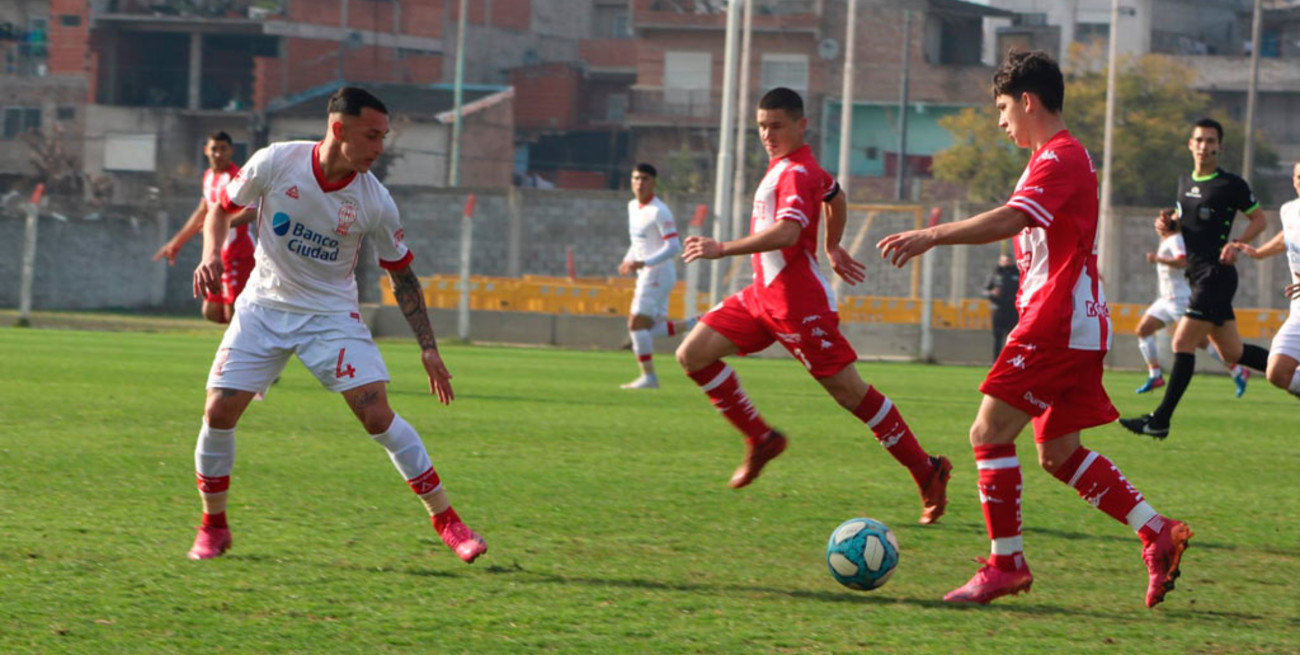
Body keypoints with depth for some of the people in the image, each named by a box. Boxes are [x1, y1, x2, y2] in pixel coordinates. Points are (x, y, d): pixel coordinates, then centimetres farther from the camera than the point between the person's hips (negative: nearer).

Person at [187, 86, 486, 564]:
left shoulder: (374, 202, -14)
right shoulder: (275, 163, -16)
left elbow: (401, 274, -1)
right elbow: (222, 208, 2)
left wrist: (428, 348, -3)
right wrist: (212, 255, -18)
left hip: (331, 314, -1)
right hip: (264, 306, 1)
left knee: (377, 414, -15)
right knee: (219, 412, -8)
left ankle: (446, 521, -5)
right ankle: (213, 527, 12)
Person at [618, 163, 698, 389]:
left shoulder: (658, 212, -15)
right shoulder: (633, 207, 13)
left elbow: (673, 247, -20)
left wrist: (642, 263, -26)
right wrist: (628, 260, 8)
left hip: (658, 274, -9)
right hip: (647, 275, 9)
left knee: (636, 324, -10)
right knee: (653, 327, 10)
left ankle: (648, 377, -6)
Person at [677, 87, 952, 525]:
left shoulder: (797, 173, -18)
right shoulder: (785, 165, 14)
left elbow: (786, 233, -35)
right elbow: (835, 197, 33)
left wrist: (723, 250, -37)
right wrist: (832, 247, 40)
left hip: (798, 303, -10)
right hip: (763, 295, 10)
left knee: (849, 391, -5)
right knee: (693, 355, 1)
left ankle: (927, 472, 5)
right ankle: (760, 440, 9)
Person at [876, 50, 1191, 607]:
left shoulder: (1061, 158, -13)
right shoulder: (1059, 156, 21)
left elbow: (1010, 220, -28)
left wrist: (932, 236, -34)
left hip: (1058, 322, -11)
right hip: (1074, 324, 11)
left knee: (990, 432, -11)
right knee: (1058, 453, 11)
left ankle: (1006, 564, -9)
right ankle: (1158, 534, 9)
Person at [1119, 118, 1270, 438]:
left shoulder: (1231, 184, -8)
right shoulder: (1185, 182, 14)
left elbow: (1259, 219, -2)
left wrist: (1236, 245, -17)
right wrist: (1168, 223, 4)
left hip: (1216, 276, -8)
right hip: (1199, 276, 8)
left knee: (1183, 343, -11)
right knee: (1232, 353, 10)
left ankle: (1160, 421, -9)